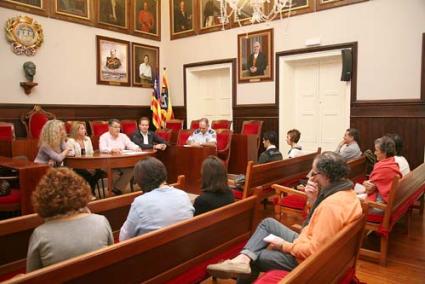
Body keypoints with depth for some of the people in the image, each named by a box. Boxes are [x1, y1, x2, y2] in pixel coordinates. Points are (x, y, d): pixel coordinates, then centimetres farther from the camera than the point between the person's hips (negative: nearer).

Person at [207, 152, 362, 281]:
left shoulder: (332, 205, -32)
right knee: (268, 223, 10)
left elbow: (314, 251, -32)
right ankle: (243, 259, -3)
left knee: (255, 257, 3)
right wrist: (313, 199, -6)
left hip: (305, 258, -10)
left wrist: (284, 246, -17)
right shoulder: (346, 192, 0)